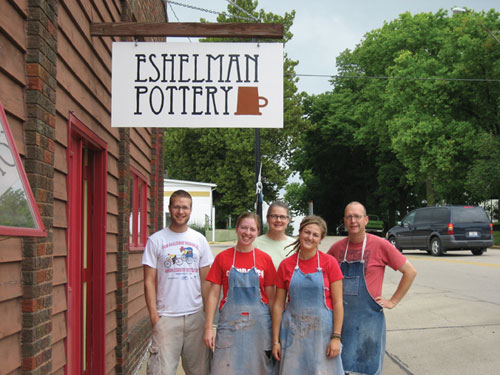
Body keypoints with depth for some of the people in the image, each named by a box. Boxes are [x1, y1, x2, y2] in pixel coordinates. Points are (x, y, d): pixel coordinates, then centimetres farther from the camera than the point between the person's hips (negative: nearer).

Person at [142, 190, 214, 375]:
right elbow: (149, 282, -1)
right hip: (166, 316, -3)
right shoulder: (156, 240, 0)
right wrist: (153, 315, -9)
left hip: (196, 315, 3)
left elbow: (205, 281, 11)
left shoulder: (200, 240, 8)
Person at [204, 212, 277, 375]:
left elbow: (271, 297, 6)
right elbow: (213, 294, 3)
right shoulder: (222, 257, 3)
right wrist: (208, 327, -3)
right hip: (230, 323, 0)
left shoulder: (265, 259, 3)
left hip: (259, 323, 1)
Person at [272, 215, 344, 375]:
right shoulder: (286, 265, 3)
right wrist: (275, 340, 4)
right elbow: (278, 304, 5)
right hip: (293, 330, 2)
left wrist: (336, 337, -9)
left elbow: (337, 303, -3)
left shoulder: (329, 263, -3)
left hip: (322, 330, -2)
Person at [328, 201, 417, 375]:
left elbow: (410, 271, -1)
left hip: (368, 318, -3)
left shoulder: (380, 245, -6)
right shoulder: (337, 248, 5)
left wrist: (393, 301, -2)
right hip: (340, 318, 4)